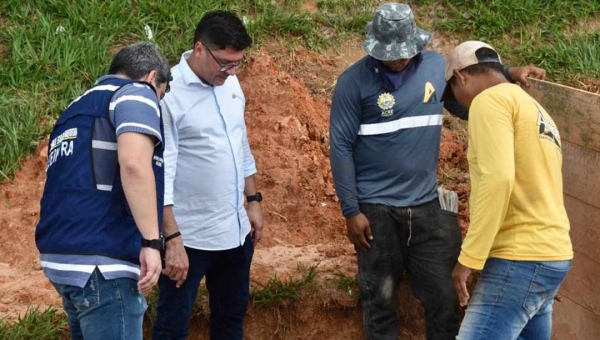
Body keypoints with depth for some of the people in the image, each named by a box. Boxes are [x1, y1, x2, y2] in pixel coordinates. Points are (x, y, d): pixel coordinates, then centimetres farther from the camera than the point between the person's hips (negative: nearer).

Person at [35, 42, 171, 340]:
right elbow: (134, 162, -20)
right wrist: (151, 241, -21)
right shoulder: (135, 93, -2)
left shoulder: (78, 107, 25)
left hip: (60, 257, 9)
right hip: (102, 263, -9)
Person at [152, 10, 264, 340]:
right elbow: (160, 173, -20)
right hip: (190, 236, -7)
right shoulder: (169, 93, -18)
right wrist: (172, 239, -23)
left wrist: (253, 200, 16)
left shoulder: (230, 83, 5)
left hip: (236, 230, 7)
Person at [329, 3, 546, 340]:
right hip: (376, 208, -3)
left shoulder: (437, 66, 3)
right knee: (380, 299, 6)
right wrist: (351, 211, -12)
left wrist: (508, 75, -3)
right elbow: (341, 147, -8)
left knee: (443, 297, 7)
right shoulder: (354, 81, -9)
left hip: (427, 205, 3)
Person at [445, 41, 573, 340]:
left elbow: (498, 179, -20)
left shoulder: (490, 101, -7)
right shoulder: (533, 108, 22)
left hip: (521, 258, -10)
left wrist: (469, 257, -18)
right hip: (551, 253, 10)